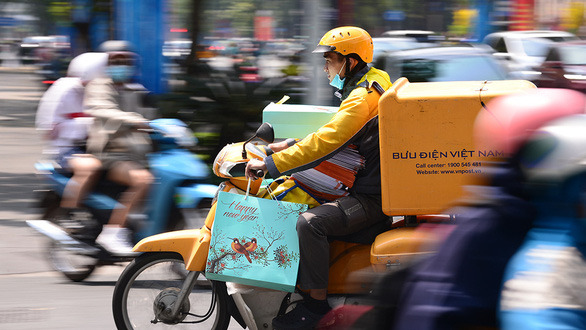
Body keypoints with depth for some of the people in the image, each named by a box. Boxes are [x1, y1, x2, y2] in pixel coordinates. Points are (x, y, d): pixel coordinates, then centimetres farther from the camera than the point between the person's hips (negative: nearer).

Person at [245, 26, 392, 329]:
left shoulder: (363, 97, -18)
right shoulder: (370, 86, 16)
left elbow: (325, 143, -25)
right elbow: (332, 133, 26)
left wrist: (271, 164, -23)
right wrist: (292, 146, 14)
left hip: (373, 198, -11)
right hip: (367, 186, 11)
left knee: (310, 222, -29)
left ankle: (317, 303, -23)